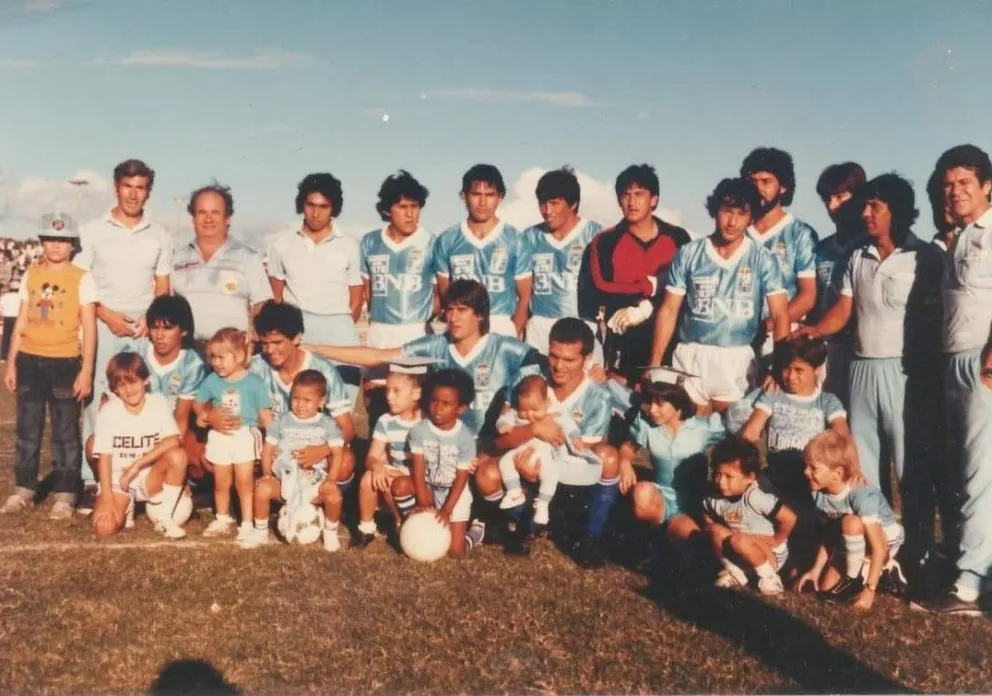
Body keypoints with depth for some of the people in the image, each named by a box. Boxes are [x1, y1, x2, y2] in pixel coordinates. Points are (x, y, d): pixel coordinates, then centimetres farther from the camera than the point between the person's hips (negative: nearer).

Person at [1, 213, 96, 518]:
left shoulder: (82, 278, -2)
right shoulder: (30, 275, 9)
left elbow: (88, 327, -4)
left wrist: (86, 370, -10)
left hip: (65, 362, -4)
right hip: (30, 360, 4)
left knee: (65, 432, 1)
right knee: (27, 429, 10)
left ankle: (64, 495, 7)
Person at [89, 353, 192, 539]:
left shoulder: (159, 403, -7)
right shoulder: (108, 411, -9)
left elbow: (172, 441, -19)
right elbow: (104, 457, -9)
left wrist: (137, 465, -24)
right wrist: (107, 498, -17)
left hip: (151, 477, 1)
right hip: (118, 479, 0)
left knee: (178, 455, -31)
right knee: (104, 528, -26)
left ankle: (165, 518, -12)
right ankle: (126, 507, 13)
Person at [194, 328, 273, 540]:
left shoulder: (253, 382, -11)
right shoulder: (212, 381, -4)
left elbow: (265, 414, -7)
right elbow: (198, 403, 11)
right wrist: (203, 414, -10)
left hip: (245, 437, -3)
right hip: (219, 437, 3)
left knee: (244, 482, 3)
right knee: (221, 483, 15)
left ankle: (247, 523, 13)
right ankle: (222, 519, 33)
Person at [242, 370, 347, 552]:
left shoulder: (326, 424, 0)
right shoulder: (282, 421, 4)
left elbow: (337, 453, -5)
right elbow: (268, 448, 5)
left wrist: (331, 480, -17)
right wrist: (267, 473, -9)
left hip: (315, 482, -1)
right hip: (284, 479, 1)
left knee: (333, 494, -29)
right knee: (262, 489, -27)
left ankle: (331, 533, 2)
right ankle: (260, 532, -2)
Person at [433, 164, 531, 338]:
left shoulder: (515, 239, 2)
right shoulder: (447, 240, 6)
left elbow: (525, 296, 3)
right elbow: (443, 294, 12)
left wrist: (513, 335, -6)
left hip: (502, 330, -1)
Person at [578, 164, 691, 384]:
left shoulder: (677, 239, 5)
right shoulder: (605, 243, 3)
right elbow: (594, 294, -7)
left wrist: (646, 308, -11)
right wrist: (651, 285, -8)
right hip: (622, 347, 0)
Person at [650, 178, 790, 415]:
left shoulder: (762, 259, -1)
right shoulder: (689, 254, 2)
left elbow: (780, 315, -6)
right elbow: (669, 309, 3)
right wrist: (655, 363, -2)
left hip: (737, 358, -1)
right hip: (690, 355, 1)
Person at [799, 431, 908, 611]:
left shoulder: (861, 495, -35)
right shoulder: (819, 494, -15)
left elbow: (879, 547, -34)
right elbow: (827, 535, -2)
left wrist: (870, 589, -34)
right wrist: (815, 569, -5)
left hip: (887, 539, -7)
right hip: (854, 544, 7)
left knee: (850, 522, -36)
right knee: (826, 589, -5)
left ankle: (854, 579, -14)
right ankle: (882, 572, 11)